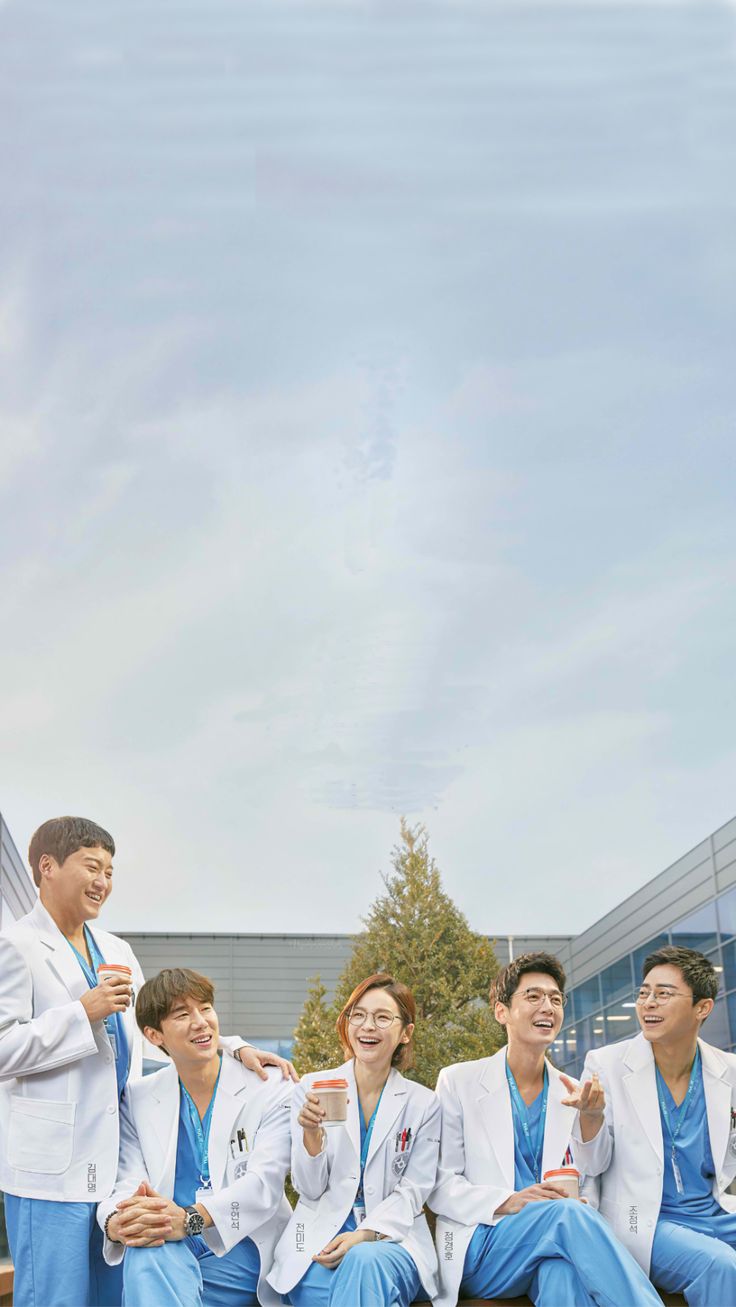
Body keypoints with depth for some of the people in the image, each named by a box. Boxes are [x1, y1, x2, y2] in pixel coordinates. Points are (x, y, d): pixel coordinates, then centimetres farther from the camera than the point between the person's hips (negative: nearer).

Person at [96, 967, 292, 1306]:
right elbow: (128, 1184, 0)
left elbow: (264, 1181, -12)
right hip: (169, 1249, 3)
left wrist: (190, 1219, -30)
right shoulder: (138, 1100, 11)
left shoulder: (270, 1088, 1)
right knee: (145, 1251, -34)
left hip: (239, 1252, -2)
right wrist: (115, 1223, -27)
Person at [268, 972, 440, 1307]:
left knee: (365, 1261, -38)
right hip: (319, 1239, 2)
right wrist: (312, 1134, -17)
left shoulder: (423, 1104, 7)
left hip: (390, 1238, -2)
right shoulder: (312, 1089, 6)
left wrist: (365, 1236, -16)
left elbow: (412, 1191, 2)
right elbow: (309, 1189, 4)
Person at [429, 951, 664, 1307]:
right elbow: (439, 1187, 2)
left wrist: (591, 1118, -10)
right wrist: (508, 1202, -16)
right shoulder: (458, 1082, 5)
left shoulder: (572, 1093, 15)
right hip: (481, 1247, -2)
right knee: (567, 1213, -34)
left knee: (564, 1270, -38)